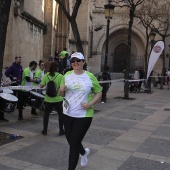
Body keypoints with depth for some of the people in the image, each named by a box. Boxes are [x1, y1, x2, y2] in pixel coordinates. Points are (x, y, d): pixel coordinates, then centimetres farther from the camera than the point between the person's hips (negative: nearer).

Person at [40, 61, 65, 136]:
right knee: (61, 114, 13)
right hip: (58, 99, -2)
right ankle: (61, 131, 17)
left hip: (48, 99, 2)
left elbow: (41, 86, -4)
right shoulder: (60, 76, -11)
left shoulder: (46, 75, -4)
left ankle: (45, 130, 22)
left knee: (46, 114, 17)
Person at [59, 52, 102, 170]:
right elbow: (62, 94, 11)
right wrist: (61, 89, -13)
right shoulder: (67, 75, 2)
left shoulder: (90, 77, -9)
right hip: (68, 114, 5)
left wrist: (90, 103, -16)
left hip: (84, 115, -4)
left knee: (74, 144, -2)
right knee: (71, 141, 19)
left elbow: (99, 92, -1)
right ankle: (84, 152, 51)